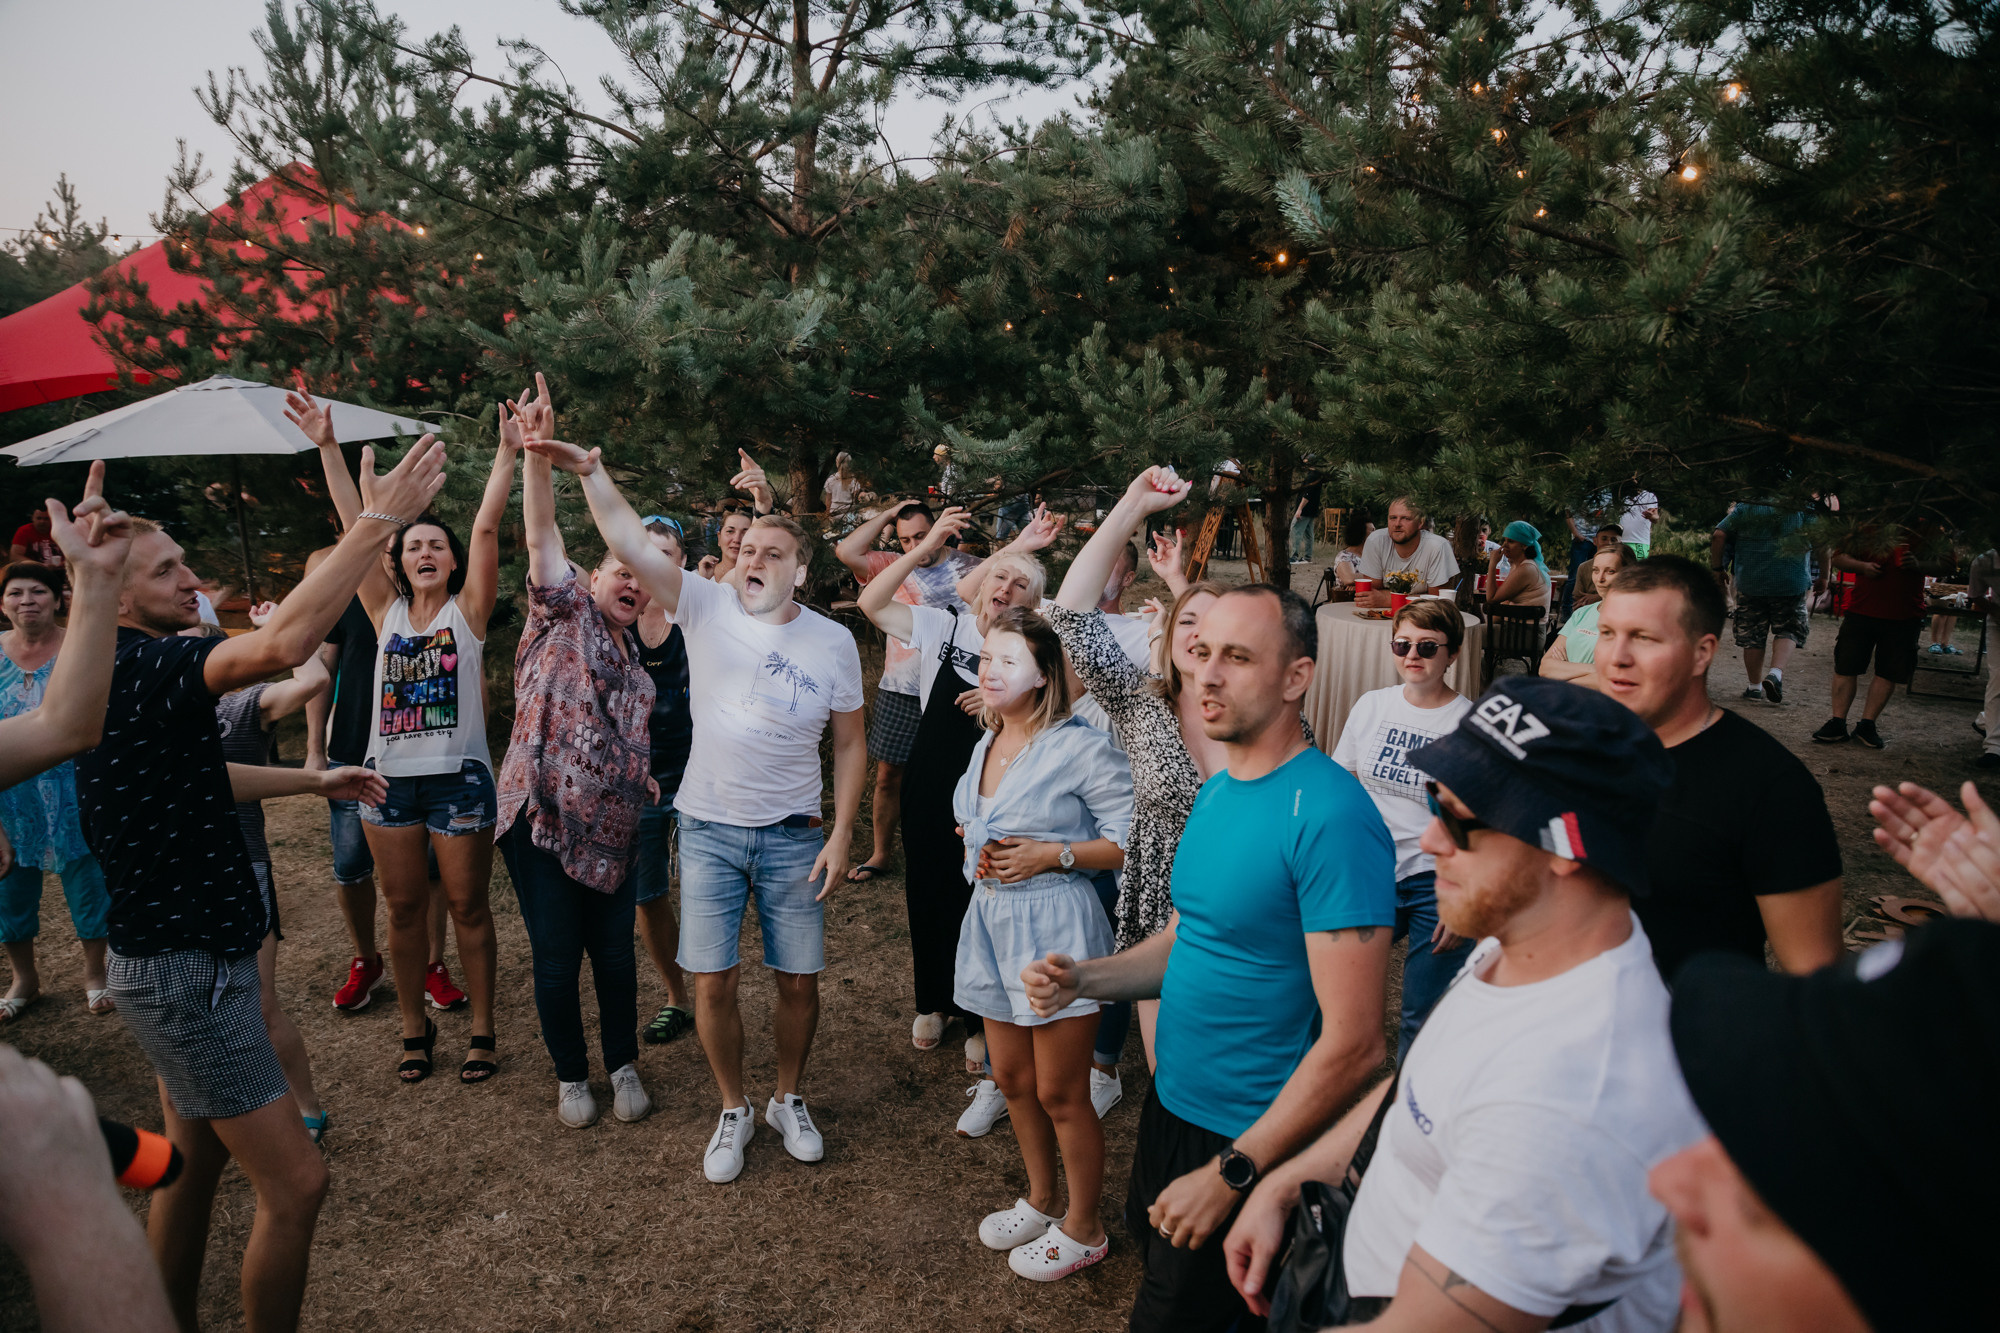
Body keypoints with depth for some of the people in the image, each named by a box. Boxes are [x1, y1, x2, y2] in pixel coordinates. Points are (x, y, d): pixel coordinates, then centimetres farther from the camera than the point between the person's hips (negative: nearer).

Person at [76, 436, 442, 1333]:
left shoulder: (133, 672, 11)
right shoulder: (136, 667, -22)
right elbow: (285, 642, -40)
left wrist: (314, 780, 26)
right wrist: (378, 518, -36)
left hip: (186, 961, 11)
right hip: (184, 973, -11)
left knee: (194, 1167, 23)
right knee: (294, 1182, -4)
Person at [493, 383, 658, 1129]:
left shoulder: (629, 656, 15)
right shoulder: (565, 612, 0)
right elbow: (541, 534, -15)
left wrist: (643, 781, 9)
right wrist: (536, 454, -27)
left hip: (609, 830, 5)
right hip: (543, 819, -5)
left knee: (615, 954, 11)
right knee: (556, 959, 4)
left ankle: (624, 1065, 31)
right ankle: (571, 1076, 25)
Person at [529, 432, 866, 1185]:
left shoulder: (832, 641, -4)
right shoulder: (708, 608, -4)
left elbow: (852, 742, 1)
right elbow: (631, 545, -14)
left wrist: (842, 833, -4)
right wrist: (591, 474, -28)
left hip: (793, 835, 0)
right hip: (709, 830, 0)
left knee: (799, 978, 8)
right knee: (714, 982, 4)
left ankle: (788, 1101, 33)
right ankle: (733, 1111, 27)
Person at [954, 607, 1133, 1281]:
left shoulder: (1081, 747, -16)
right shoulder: (987, 745, 8)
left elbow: (1131, 840, -14)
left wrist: (1052, 856, -20)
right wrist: (978, 850, 3)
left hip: (1055, 928, -8)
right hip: (992, 922, 8)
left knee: (1060, 1094, 5)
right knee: (1011, 1079, 20)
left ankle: (1083, 1230, 27)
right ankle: (1040, 1201, 42)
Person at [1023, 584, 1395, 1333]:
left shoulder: (1328, 815, -25)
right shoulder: (1216, 791, 3)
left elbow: (1353, 1044, -25)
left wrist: (1232, 1173, -20)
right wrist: (1080, 980, -4)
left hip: (1252, 1145, -8)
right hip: (1172, 1104, 8)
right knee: (1151, 1257, 26)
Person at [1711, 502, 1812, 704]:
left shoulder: (1746, 507, 0)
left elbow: (1718, 536, -5)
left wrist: (1717, 568, 6)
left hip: (1751, 583, 1)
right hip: (1791, 584, 0)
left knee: (1752, 636, 10)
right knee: (1789, 631, 13)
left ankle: (1755, 686, 18)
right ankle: (1776, 672, -10)